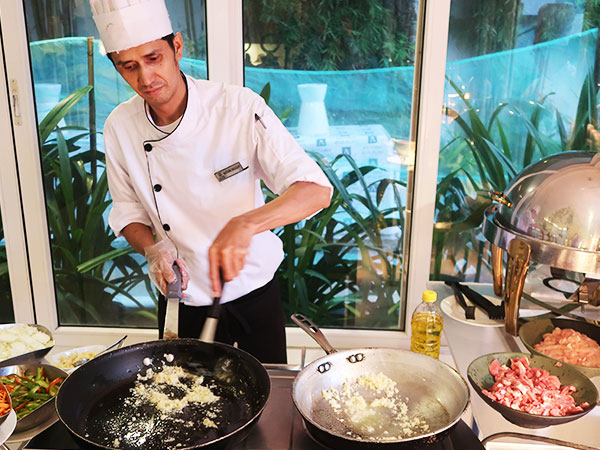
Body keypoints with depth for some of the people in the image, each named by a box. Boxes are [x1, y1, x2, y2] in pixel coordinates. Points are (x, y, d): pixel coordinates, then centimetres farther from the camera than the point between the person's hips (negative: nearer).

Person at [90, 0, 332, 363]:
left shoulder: (240, 108, -20)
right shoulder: (120, 127, -8)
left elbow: (317, 191, -26)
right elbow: (127, 210, 5)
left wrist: (245, 224, -42)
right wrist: (153, 248, -16)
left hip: (253, 294, -2)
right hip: (181, 302, 3)